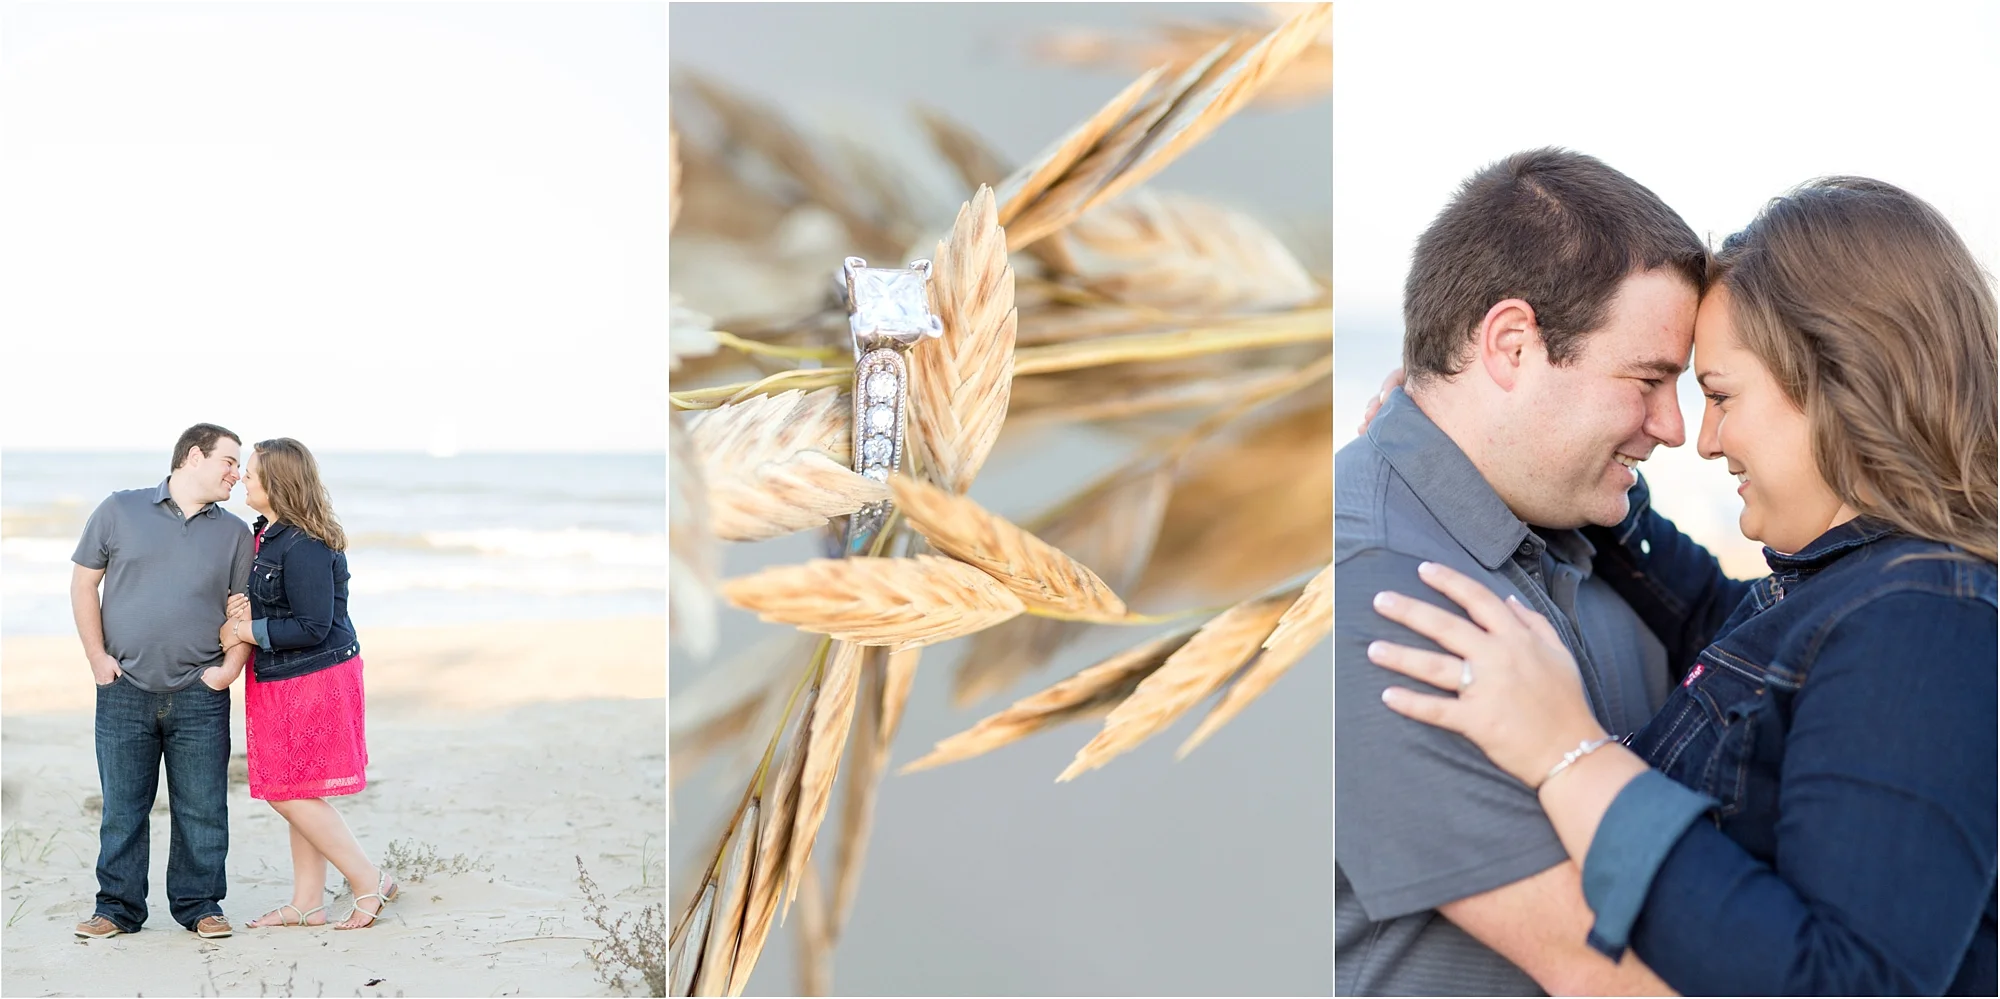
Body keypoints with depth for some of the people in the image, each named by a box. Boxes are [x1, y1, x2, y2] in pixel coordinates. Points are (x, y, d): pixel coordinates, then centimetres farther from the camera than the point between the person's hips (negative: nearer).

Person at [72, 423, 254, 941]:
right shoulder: (120, 510, 4)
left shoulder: (234, 533, 9)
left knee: (202, 809, 3)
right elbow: (83, 583, 7)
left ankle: (199, 904, 16)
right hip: (124, 690, -1)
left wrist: (231, 665, -4)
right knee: (122, 807, 6)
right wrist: (97, 656, -1)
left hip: (200, 695, 1)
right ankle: (118, 908, 18)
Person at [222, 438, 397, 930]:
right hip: (284, 681, 10)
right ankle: (307, 903, 23)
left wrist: (247, 631, -15)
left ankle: (370, 881, 6)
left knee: (290, 794, -4)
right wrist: (245, 609, 3)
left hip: (314, 681, -10)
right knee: (300, 795, 14)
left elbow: (313, 627, -22)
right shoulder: (267, 535, 10)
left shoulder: (303, 547, -21)